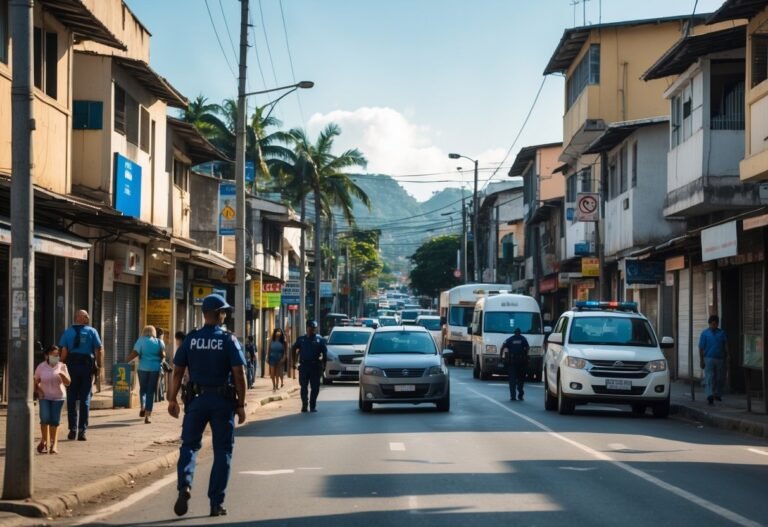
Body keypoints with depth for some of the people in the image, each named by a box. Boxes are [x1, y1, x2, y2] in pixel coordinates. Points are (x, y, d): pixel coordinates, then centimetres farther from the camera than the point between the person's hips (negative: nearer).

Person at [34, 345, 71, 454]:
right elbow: (35, 382, 9)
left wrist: (62, 375, -25)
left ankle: (53, 444, 9)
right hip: (44, 397, 0)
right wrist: (38, 390, -8)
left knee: (55, 421, 0)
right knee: (45, 418, -15)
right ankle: (44, 441, 5)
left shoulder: (62, 366, -3)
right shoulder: (41, 367, -3)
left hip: (58, 397, 1)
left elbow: (67, 383, -7)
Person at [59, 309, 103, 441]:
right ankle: (82, 430, 1)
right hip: (87, 366, -1)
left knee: (71, 398, 7)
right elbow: (99, 350, -4)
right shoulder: (92, 331, 1)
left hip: (72, 366, 1)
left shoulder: (68, 332, 4)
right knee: (85, 399, 5)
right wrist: (99, 366, 2)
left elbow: (63, 351, -5)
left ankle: (73, 429, 5)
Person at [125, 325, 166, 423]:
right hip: (155, 368, 1)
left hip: (143, 368, -1)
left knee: (143, 389, 18)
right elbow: (163, 355, 0)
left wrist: (126, 360, 3)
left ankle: (143, 407, -3)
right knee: (151, 391, 3)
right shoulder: (159, 342, 8)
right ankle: (148, 414, -3)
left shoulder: (141, 341, 3)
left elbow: (134, 353, -7)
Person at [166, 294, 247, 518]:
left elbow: (178, 371, 0)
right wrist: (241, 404, -3)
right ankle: (216, 503, 8)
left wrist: (172, 399, 8)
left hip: (197, 399, 2)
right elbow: (239, 374, -10)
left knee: (189, 445, 10)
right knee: (222, 451, 8)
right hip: (223, 400, -1)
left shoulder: (190, 339, 1)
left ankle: (184, 486, -15)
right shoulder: (229, 340, -6)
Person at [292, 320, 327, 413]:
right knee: (303, 387, -1)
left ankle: (313, 406, 9)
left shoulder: (320, 340, 5)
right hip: (303, 366, 1)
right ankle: (304, 405, 6)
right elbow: (294, 349, 14)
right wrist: (294, 361, 8)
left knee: (315, 387, 0)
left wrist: (323, 363, -2)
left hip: (315, 366, -1)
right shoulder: (301, 339, 9)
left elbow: (324, 352, 4)